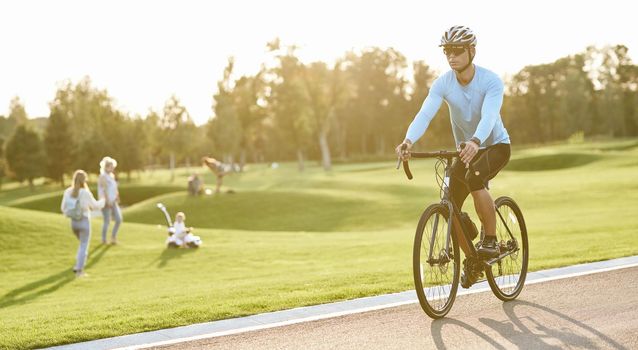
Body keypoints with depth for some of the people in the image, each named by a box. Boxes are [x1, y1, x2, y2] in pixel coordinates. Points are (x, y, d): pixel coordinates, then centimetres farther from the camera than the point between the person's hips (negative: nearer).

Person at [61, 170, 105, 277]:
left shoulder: (68, 192, -5)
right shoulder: (85, 193, -19)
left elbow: (63, 208, 3)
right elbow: (95, 205, -6)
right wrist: (103, 201, 16)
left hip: (73, 222, 5)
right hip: (84, 222, -5)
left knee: (83, 243, 26)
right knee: (84, 246, 6)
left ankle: (78, 266, 17)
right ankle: (79, 270, 2)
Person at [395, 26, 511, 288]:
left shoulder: (491, 81, -24)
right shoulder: (443, 84, -14)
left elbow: (488, 117, -41)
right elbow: (425, 114, -29)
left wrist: (475, 142, -61)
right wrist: (408, 141, -49)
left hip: (496, 145, -4)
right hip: (465, 149, 4)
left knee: (474, 178, -37)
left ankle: (490, 239, -18)